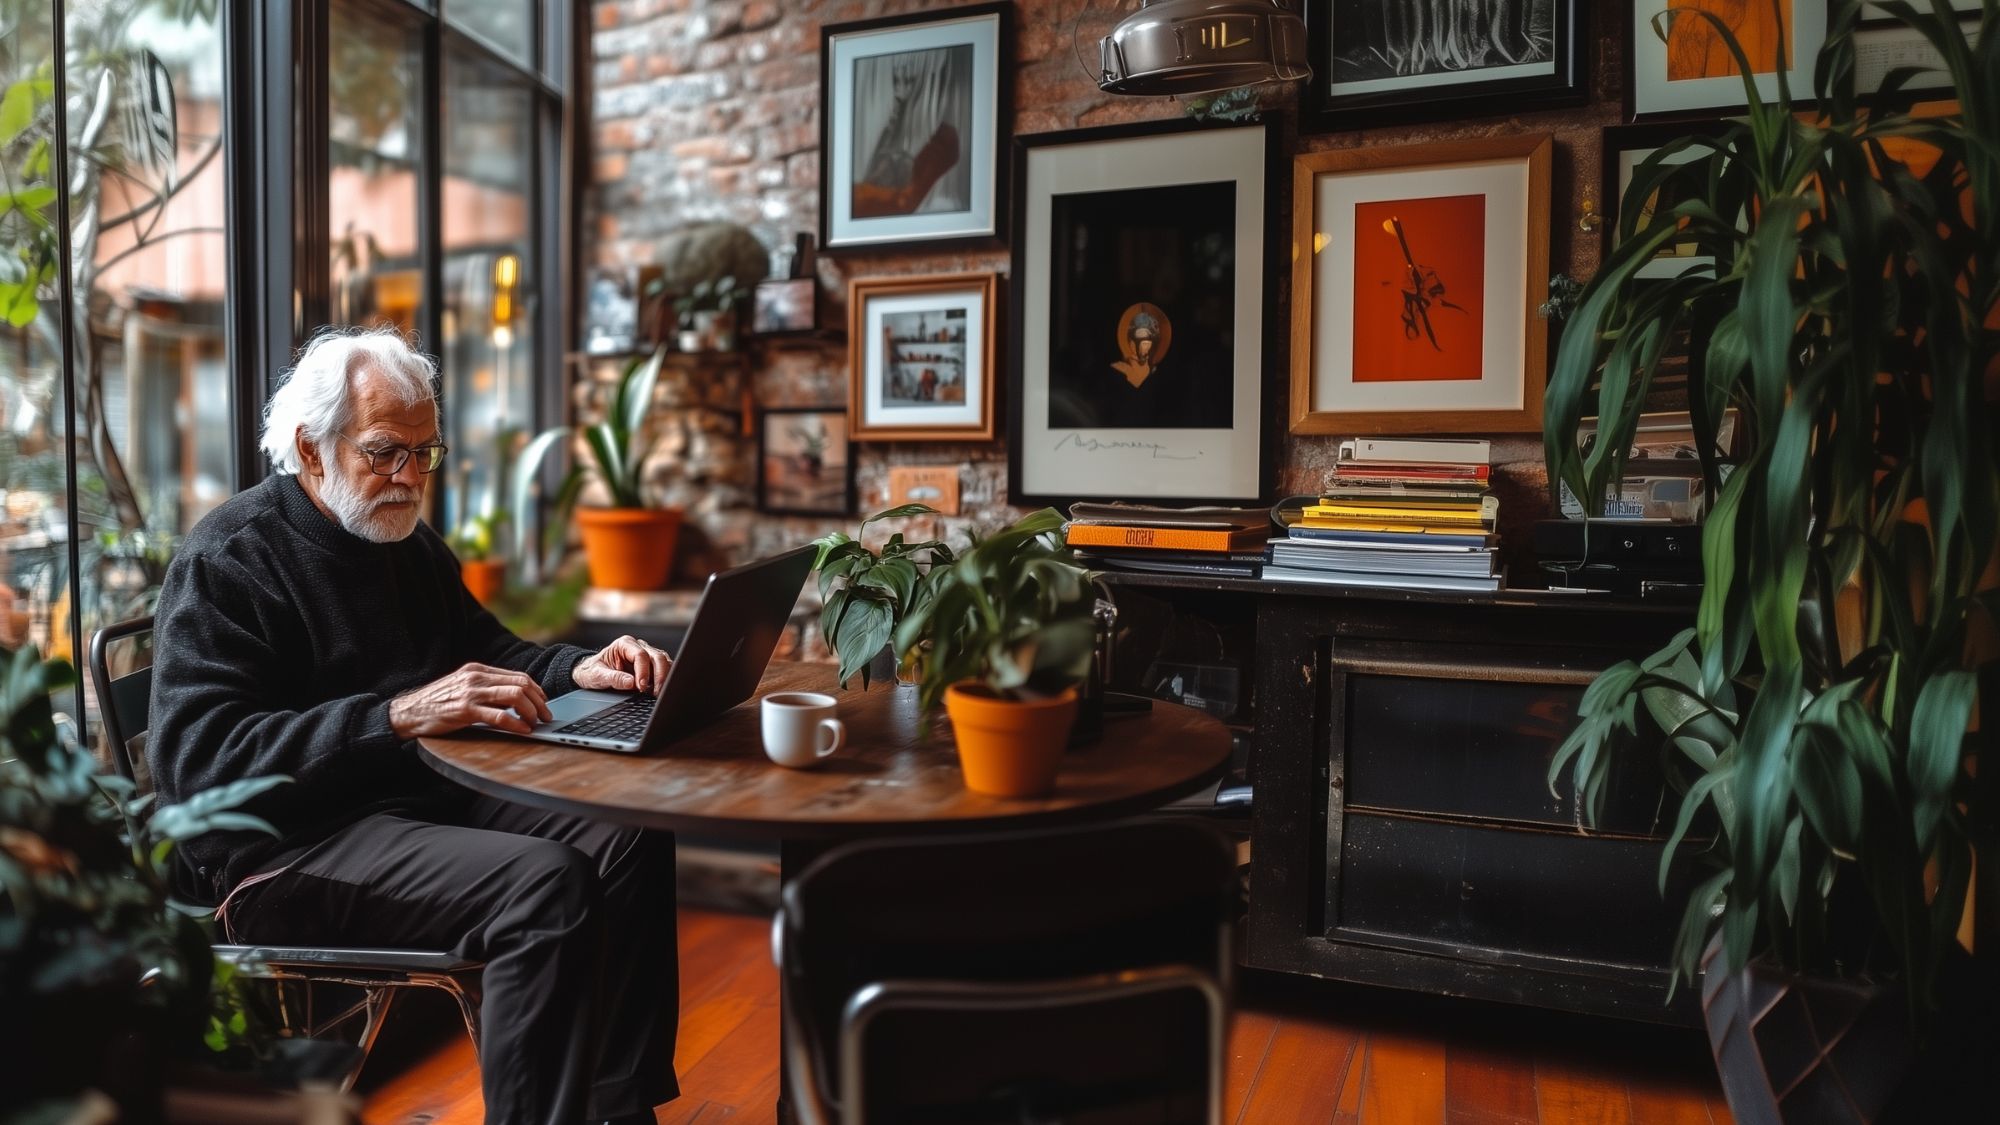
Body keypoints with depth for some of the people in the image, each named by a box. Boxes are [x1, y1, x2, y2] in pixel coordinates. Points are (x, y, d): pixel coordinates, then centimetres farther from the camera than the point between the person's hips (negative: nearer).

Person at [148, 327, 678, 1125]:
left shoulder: (409, 542, 14)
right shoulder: (229, 559, -11)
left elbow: (486, 651, 24)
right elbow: (198, 759, -21)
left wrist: (579, 669, 1)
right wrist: (399, 715, -32)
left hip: (423, 798, 8)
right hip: (284, 847, -8)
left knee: (631, 845, -9)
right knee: (549, 884, -28)